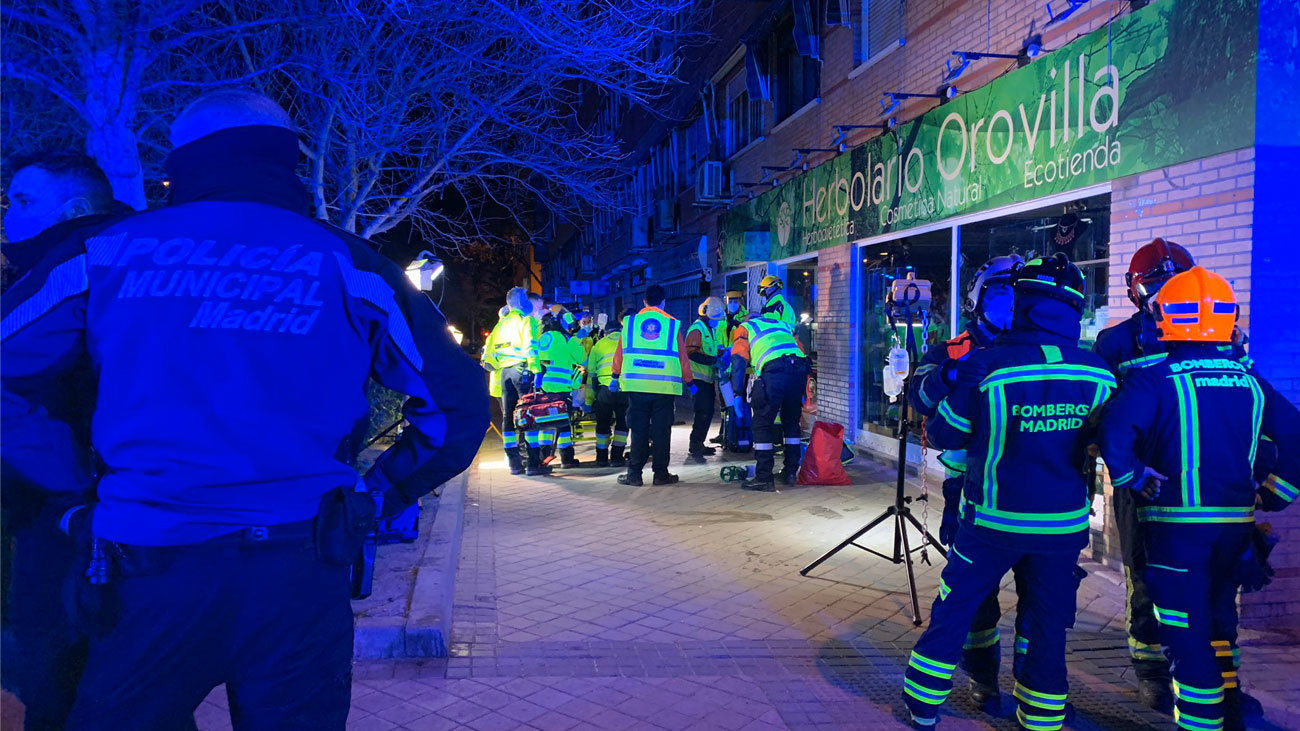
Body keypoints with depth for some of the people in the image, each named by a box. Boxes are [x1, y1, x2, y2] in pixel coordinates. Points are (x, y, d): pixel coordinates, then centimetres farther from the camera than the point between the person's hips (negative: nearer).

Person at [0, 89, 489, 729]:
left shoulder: (104, 254, 6)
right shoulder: (344, 266, 4)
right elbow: (457, 402, 3)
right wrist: (374, 499, 12)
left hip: (148, 573, 0)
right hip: (300, 573, 1)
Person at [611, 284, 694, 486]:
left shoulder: (631, 322, 7)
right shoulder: (673, 324, 4)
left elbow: (619, 353, 11)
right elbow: (682, 358, 6)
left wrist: (615, 377, 23)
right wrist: (689, 383, 17)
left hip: (636, 385, 1)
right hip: (664, 386, -1)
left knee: (638, 429, 6)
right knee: (661, 430, 5)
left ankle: (634, 473, 5)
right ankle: (661, 473, 8)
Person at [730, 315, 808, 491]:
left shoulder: (745, 328, 22)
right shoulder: (783, 325, 37)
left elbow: (738, 359, 7)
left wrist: (738, 391, 7)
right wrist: (802, 390, 36)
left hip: (774, 372, -5)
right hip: (799, 369, 5)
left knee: (763, 424, 2)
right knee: (791, 422, 20)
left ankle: (764, 478, -2)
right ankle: (791, 472, 25)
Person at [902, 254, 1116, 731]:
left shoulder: (986, 367, -18)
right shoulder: (1097, 374, -7)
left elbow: (943, 435, -7)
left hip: (993, 522, -2)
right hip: (1064, 525, 2)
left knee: (953, 610, 14)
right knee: (1047, 625, 15)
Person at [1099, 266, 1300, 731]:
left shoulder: (1154, 380, -12)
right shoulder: (1250, 383, 5)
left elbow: (1114, 434, -26)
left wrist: (1133, 481, -10)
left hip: (1177, 522, -6)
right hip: (1236, 521, 6)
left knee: (1187, 635, 3)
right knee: (1218, 619, 23)